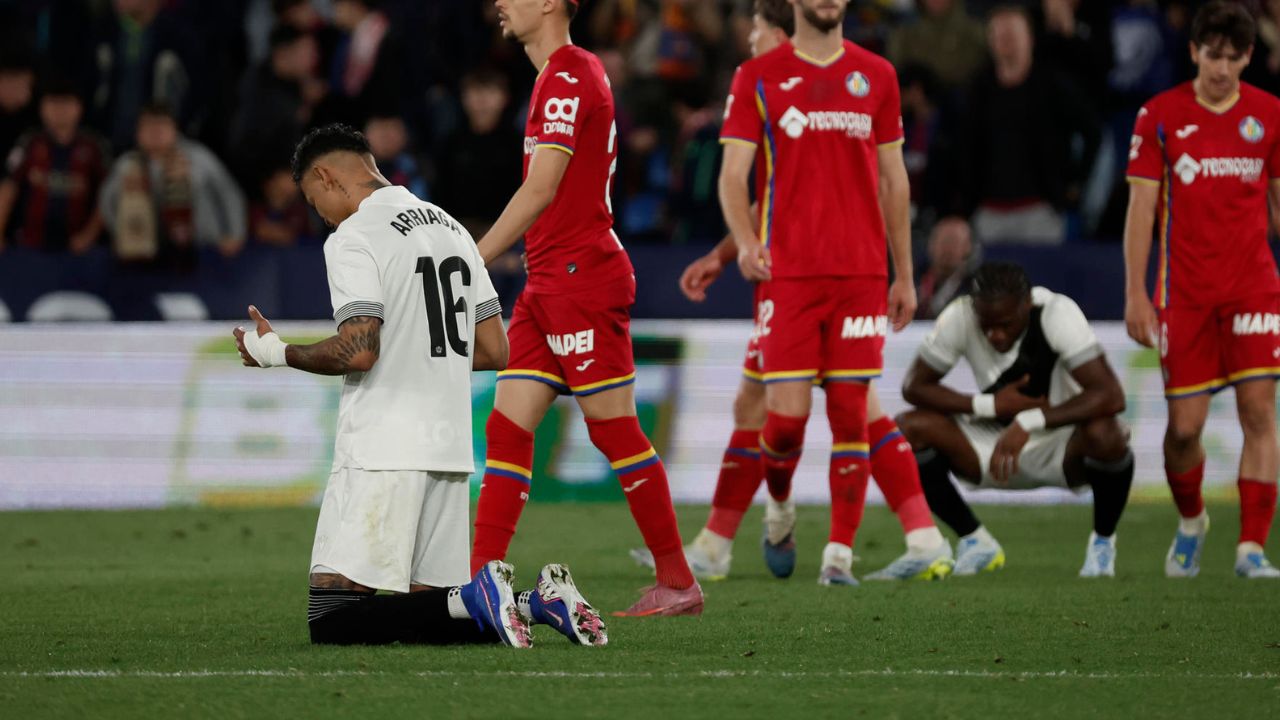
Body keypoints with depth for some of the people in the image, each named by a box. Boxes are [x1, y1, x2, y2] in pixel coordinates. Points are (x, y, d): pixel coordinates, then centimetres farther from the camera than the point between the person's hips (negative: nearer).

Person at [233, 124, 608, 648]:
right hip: (451, 450, 8)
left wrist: (279, 354, -3)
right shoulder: (452, 228, 17)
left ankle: (472, 601, -21)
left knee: (332, 621, -8)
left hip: (381, 454, -8)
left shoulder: (352, 239, -8)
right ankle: (540, 602, -7)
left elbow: (358, 351, -18)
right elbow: (493, 352, 17)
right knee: (424, 614, 13)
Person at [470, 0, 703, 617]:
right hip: (549, 287, 10)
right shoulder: (564, 76, 17)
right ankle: (481, 578, 3)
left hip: (580, 281, -10)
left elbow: (541, 191, -18)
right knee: (507, 427, 4)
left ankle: (677, 582, 0)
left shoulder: (568, 78, -13)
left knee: (614, 429, -5)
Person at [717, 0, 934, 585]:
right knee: (786, 415, -7)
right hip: (786, 273, -2)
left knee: (850, 413, -3)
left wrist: (904, 274, 14)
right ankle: (779, 510, 23)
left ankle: (839, 553, 1)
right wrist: (745, 241, -21)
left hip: (860, 273, 2)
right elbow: (733, 174, -1)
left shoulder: (876, 76, 11)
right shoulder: (758, 77, 4)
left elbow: (893, 179, 16)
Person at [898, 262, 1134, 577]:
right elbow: (914, 386, -9)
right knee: (909, 430, -20)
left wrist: (1029, 422, -40)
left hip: (1060, 445, -3)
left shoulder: (1058, 313, -26)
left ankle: (1103, 541, -6)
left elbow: (1111, 397, -34)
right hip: (993, 443, 3)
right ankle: (975, 541, 1)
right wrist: (990, 406, -20)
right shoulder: (959, 318, -18)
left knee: (1104, 434, -38)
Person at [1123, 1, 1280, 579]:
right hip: (1184, 290, -1)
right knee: (1183, 426, 0)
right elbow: (1141, 207, 0)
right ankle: (1190, 522, 29)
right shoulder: (1160, 116, -1)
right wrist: (1135, 293, -5)